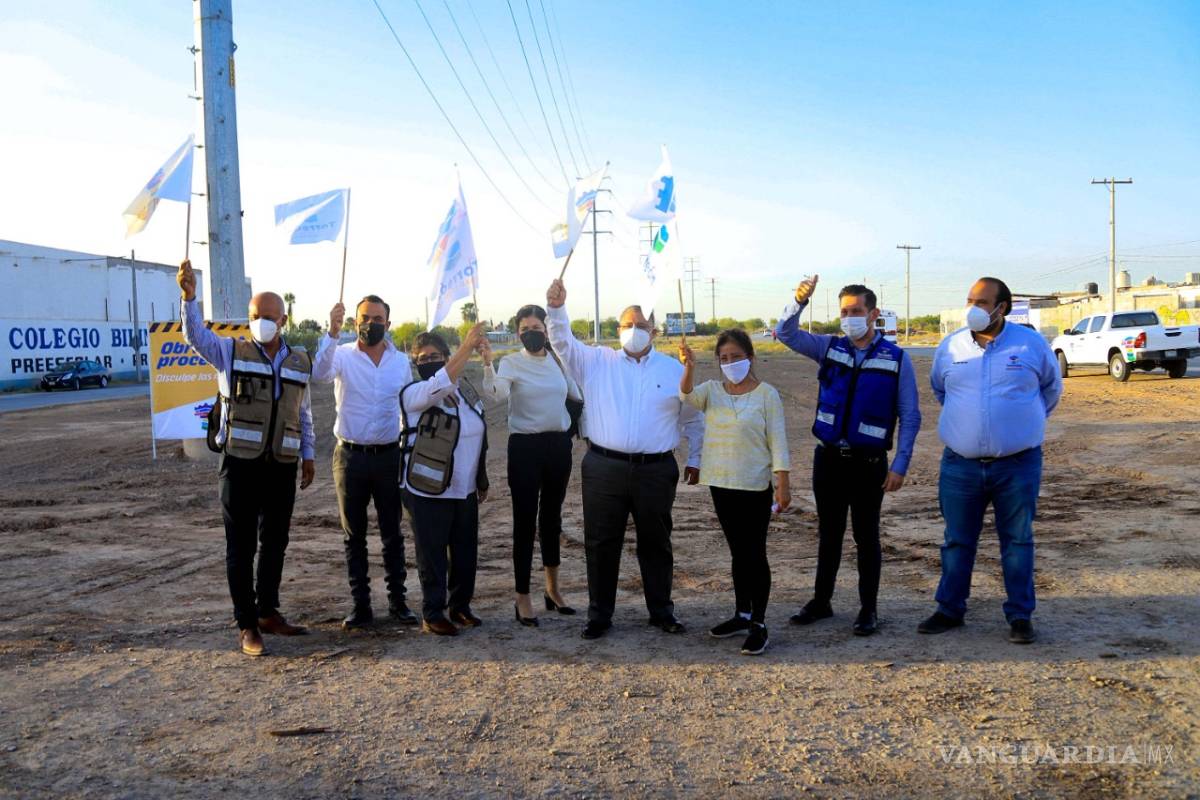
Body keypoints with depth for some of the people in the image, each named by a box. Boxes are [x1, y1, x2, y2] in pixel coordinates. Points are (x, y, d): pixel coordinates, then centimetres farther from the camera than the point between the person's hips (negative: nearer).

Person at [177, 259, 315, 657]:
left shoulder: (300, 363, 10)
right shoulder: (230, 352, 0)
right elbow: (196, 336, -17)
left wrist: (308, 455, 16)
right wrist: (189, 296, -32)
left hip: (282, 467, 4)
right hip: (240, 464, -3)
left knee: (275, 543, 13)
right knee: (241, 546, 2)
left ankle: (268, 613, 27)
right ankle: (246, 625, 10)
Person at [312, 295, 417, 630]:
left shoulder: (401, 362, 5)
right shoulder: (342, 355, -3)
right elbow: (319, 372, -26)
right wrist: (332, 332, -37)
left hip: (389, 455, 2)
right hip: (351, 455, -1)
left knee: (392, 533, 9)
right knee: (353, 536, 7)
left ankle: (397, 601, 20)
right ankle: (361, 605, 17)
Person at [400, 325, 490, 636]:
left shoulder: (465, 388, 8)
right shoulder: (413, 394, -11)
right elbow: (440, 386, -34)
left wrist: (481, 480, 19)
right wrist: (467, 347, -40)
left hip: (465, 491, 6)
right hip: (429, 492, -6)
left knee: (466, 551, 13)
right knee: (432, 554, 1)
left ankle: (461, 605, 28)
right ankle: (432, 613, 13)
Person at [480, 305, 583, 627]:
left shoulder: (560, 360, 6)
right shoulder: (512, 363, -6)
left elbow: (578, 397, 17)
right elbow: (496, 394, -26)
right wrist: (487, 362, -40)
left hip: (559, 444, 4)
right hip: (525, 446, -4)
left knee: (552, 517, 16)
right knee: (525, 521, -2)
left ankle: (553, 590, 31)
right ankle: (523, 598, 8)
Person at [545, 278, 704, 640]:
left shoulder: (674, 369, 8)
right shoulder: (597, 362, 6)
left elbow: (693, 419, 14)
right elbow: (563, 343, -4)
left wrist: (695, 459, 13)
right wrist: (556, 308, -21)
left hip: (656, 471, 1)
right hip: (603, 468, 0)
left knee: (656, 543, 12)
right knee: (601, 544, 6)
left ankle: (661, 611, 27)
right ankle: (599, 614, 19)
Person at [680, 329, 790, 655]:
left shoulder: (766, 394, -6)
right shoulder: (711, 390, 4)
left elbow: (777, 440, -8)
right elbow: (688, 395, -18)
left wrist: (783, 484, -13)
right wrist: (689, 367, -38)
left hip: (755, 486, -4)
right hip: (721, 484, 4)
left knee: (755, 554, -1)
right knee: (737, 552, 15)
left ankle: (758, 623, 7)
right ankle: (742, 614, 27)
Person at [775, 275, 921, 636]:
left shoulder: (897, 359, -4)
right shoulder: (830, 347, 4)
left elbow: (910, 417, -3)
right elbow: (786, 333, -3)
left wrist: (900, 465, -8)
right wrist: (800, 301, -21)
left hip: (868, 462, -3)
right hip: (829, 457, 3)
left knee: (866, 537, 8)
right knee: (828, 534, 14)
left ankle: (868, 609, 20)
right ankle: (821, 601, 26)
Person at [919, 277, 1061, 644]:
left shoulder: (1032, 343, -3)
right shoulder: (949, 346, 2)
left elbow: (1051, 388, 14)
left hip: (1017, 465, -2)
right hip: (960, 465, 2)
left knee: (1018, 541, 7)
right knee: (957, 541, 9)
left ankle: (1020, 615, 18)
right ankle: (950, 609, 21)